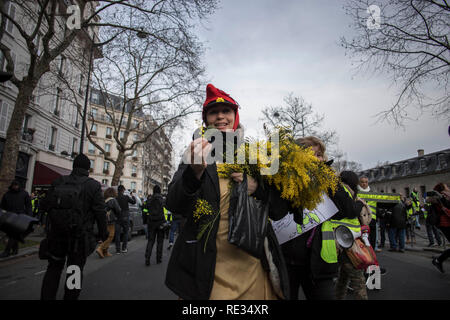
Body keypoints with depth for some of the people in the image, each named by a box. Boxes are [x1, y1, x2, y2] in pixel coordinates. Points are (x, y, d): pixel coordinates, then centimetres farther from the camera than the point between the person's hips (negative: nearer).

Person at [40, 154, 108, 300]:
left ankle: (47, 297, 19)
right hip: (79, 235, -3)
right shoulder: (93, 185, -8)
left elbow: (44, 204, 6)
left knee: (54, 267, 19)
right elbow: (100, 212, -10)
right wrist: (103, 233, 0)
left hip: (56, 233, 3)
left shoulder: (58, 182, 2)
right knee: (75, 270, 9)